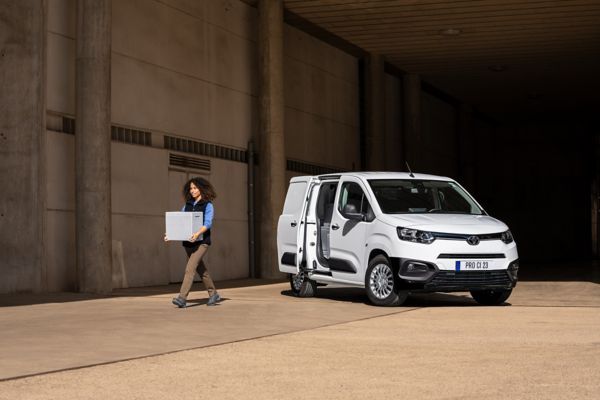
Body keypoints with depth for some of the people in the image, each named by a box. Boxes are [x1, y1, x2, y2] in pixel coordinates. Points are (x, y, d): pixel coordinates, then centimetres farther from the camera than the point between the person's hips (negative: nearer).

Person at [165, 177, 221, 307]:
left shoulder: (208, 205, -4)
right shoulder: (187, 205, 13)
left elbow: (208, 223, -16)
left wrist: (197, 233, -34)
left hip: (201, 241, -6)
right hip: (188, 242, 6)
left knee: (190, 268, -18)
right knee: (201, 269, 14)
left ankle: (182, 298, -23)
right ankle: (213, 294, 28)